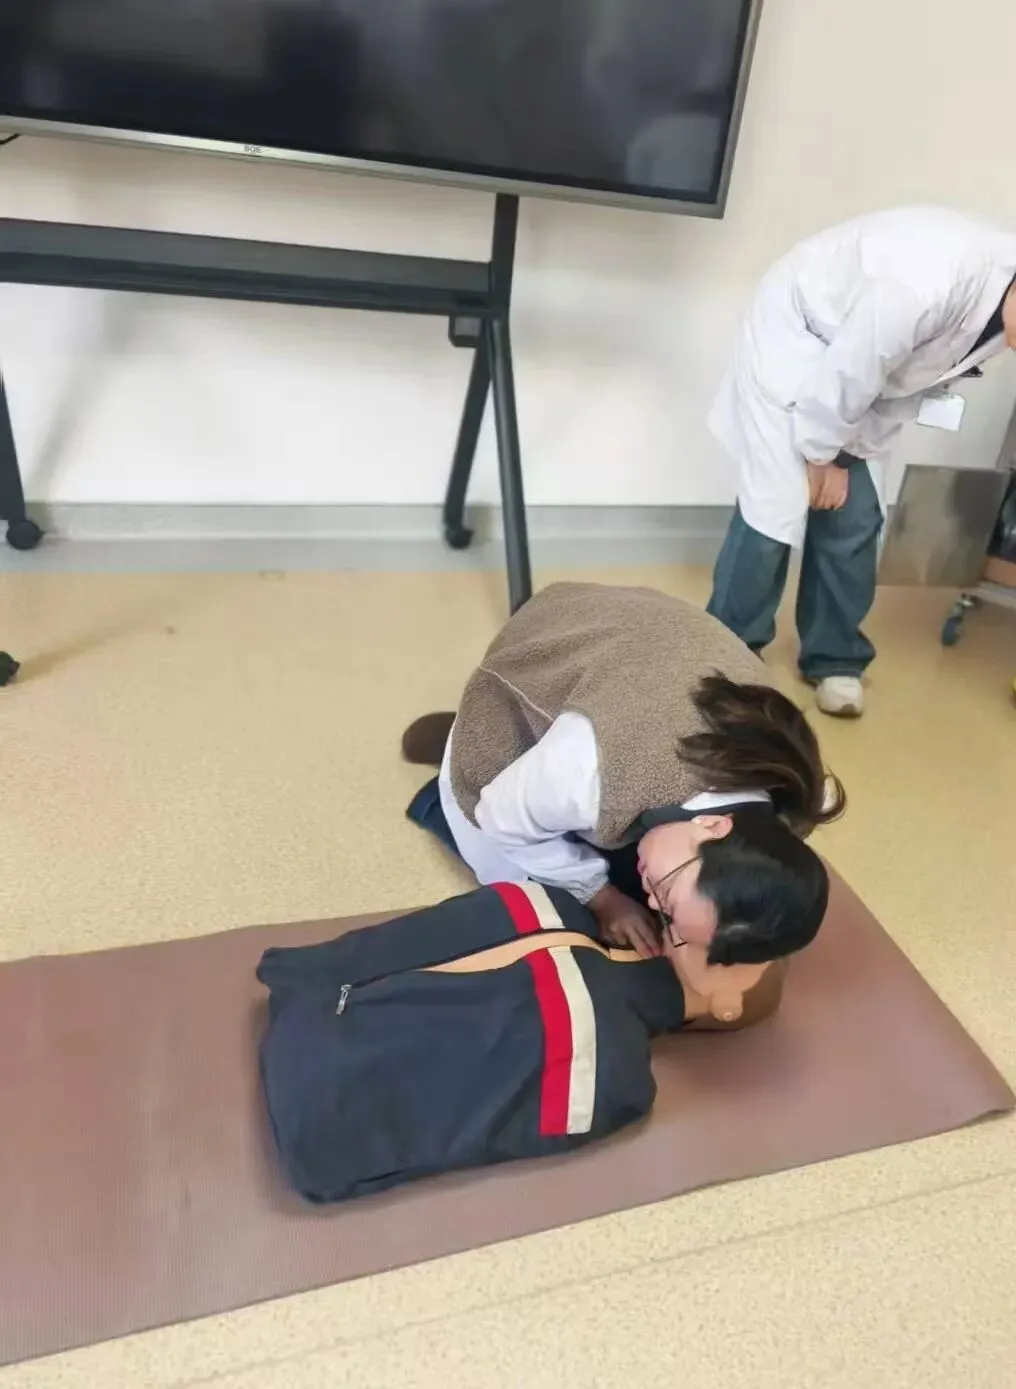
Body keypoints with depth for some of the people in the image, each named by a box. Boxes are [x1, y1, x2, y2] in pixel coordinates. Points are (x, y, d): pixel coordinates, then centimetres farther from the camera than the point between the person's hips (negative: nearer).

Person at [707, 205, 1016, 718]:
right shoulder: (929, 284, -37)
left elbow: (920, 374, 2)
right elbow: (844, 376, -26)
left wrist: (845, 457, -1)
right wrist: (819, 458, -10)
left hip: (858, 371, 7)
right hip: (794, 341, -7)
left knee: (853, 520, 4)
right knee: (774, 513, -10)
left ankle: (835, 659, 21)